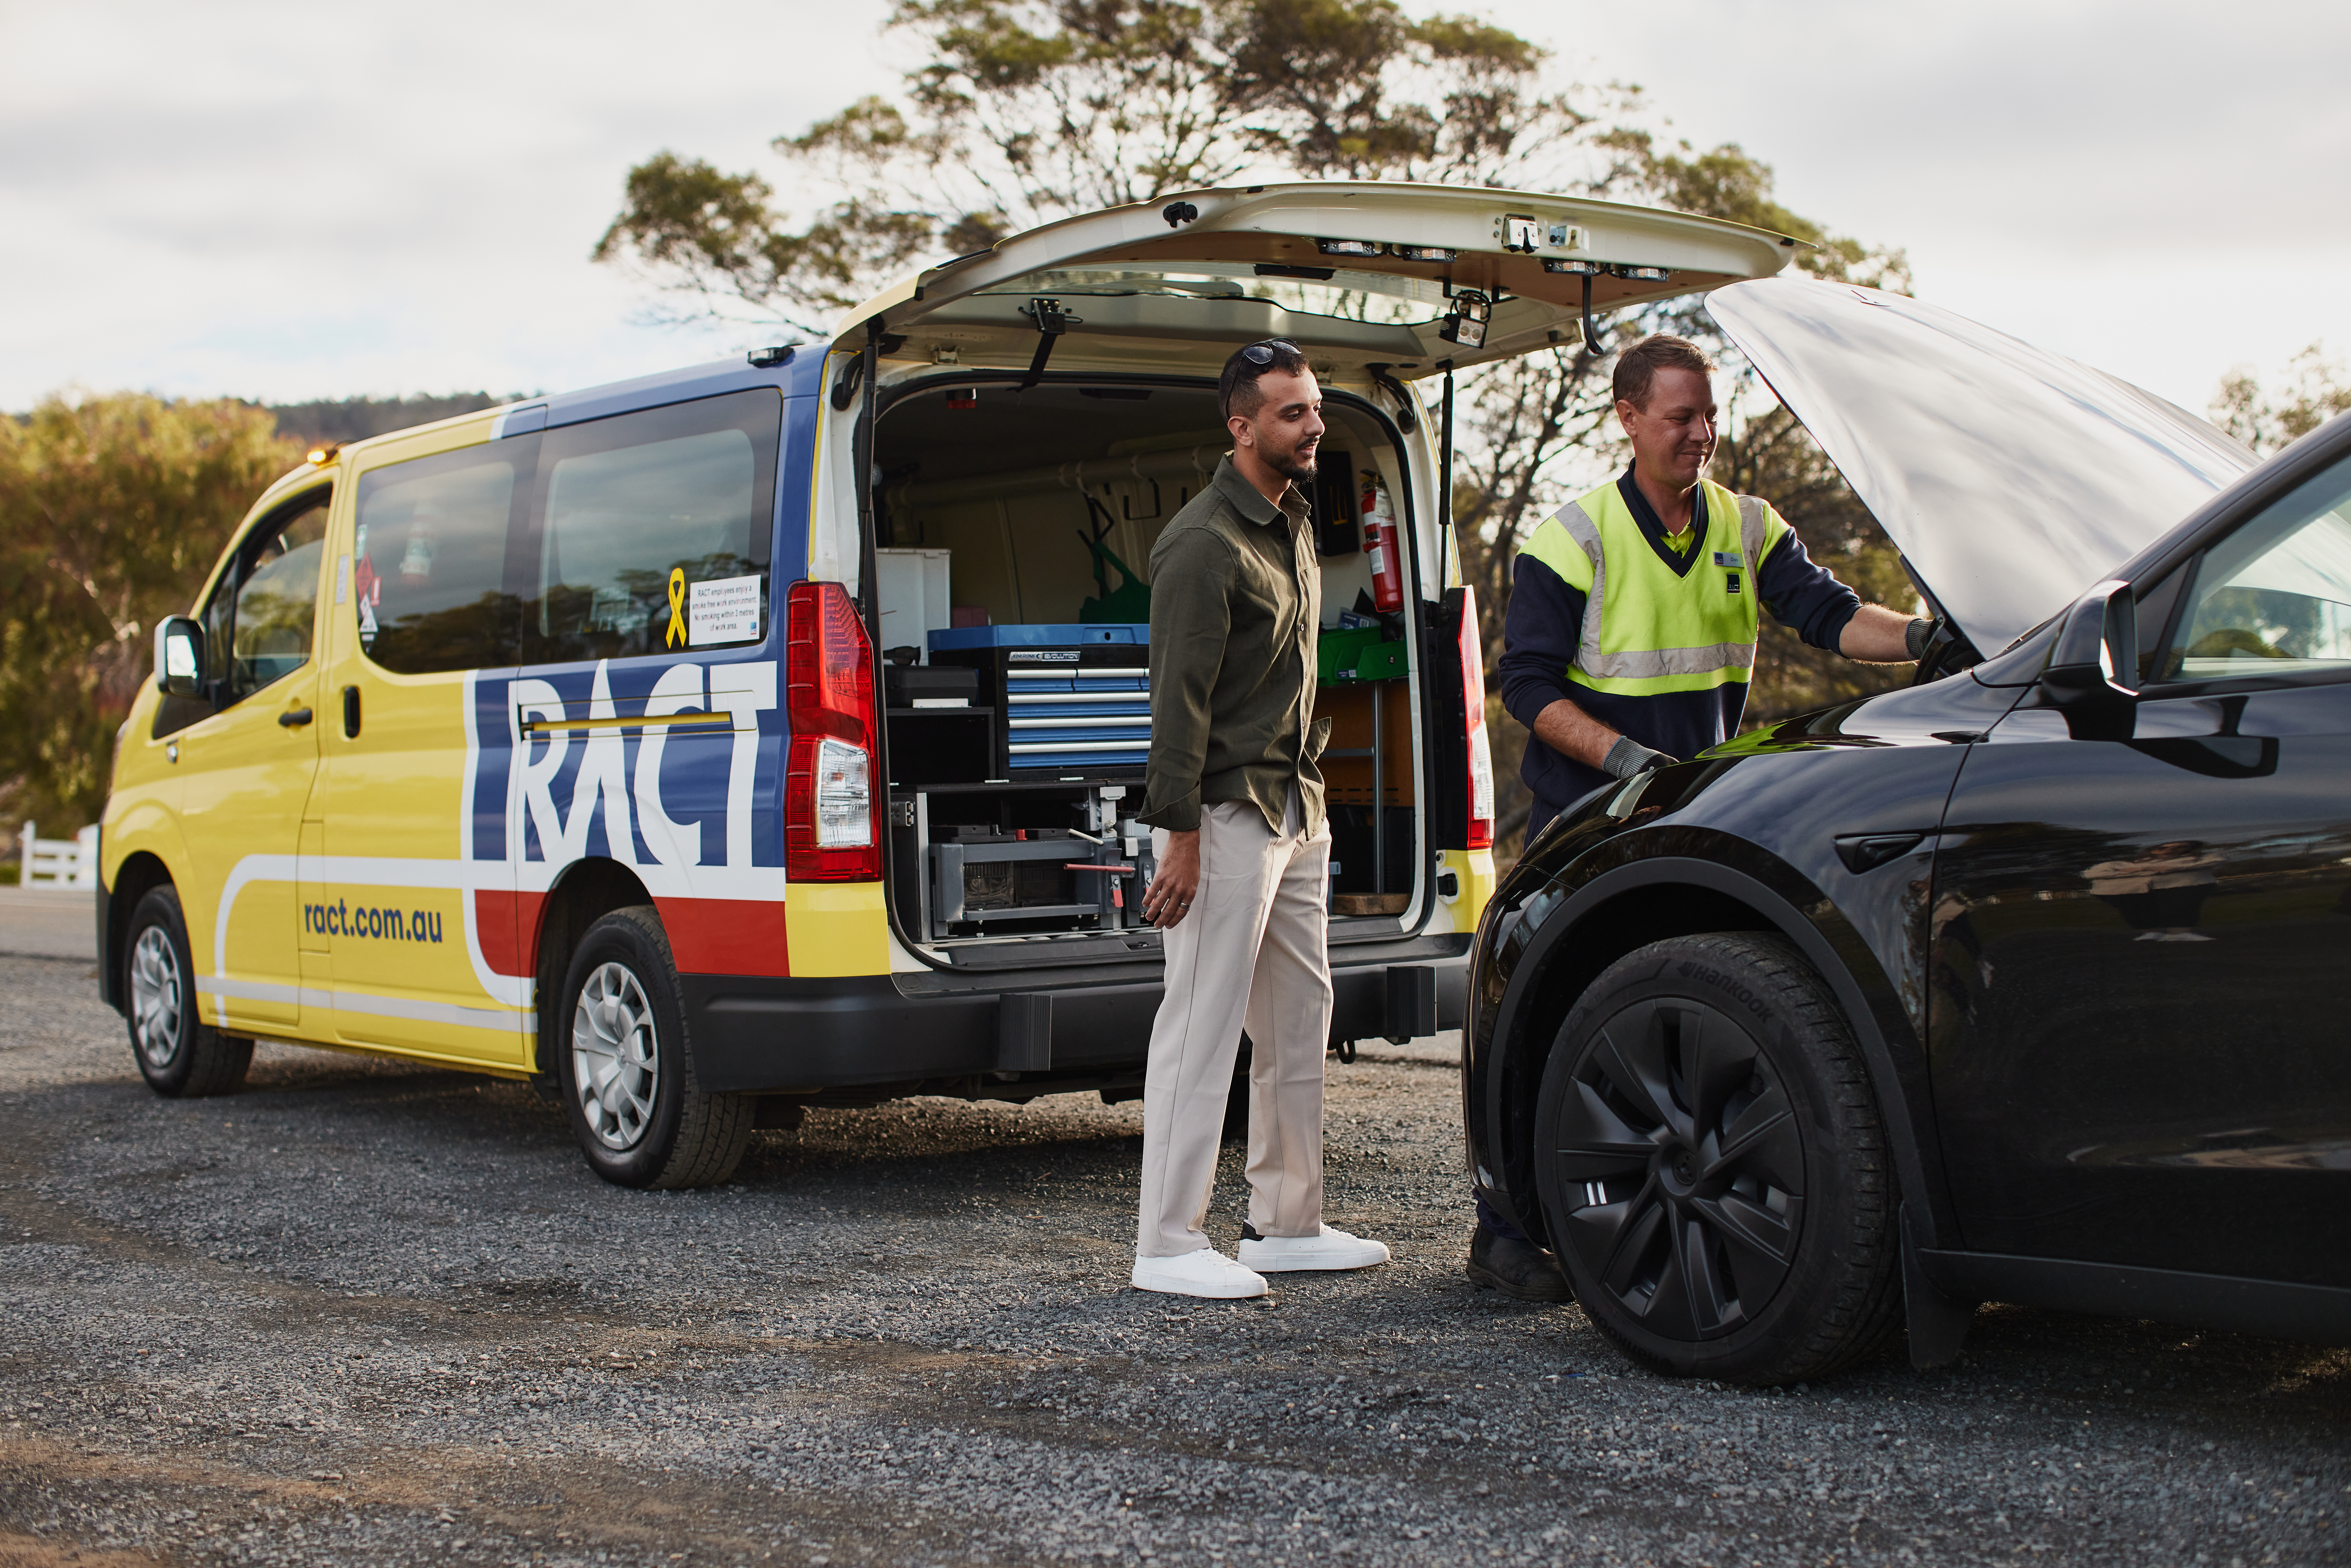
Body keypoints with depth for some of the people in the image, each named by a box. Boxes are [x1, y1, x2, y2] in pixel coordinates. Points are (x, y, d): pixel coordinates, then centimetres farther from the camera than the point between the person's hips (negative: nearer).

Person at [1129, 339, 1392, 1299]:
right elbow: (1180, 699, -18)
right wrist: (1180, 836, -22)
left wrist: (1310, 793, 18)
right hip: (1228, 816, -10)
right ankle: (1167, 1247, -1)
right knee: (1203, 1029, -7)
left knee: (1300, 1020, 13)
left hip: (1297, 813, 10)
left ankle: (1288, 1225, 23)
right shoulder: (1205, 543, -14)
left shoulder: (1293, 523, 15)